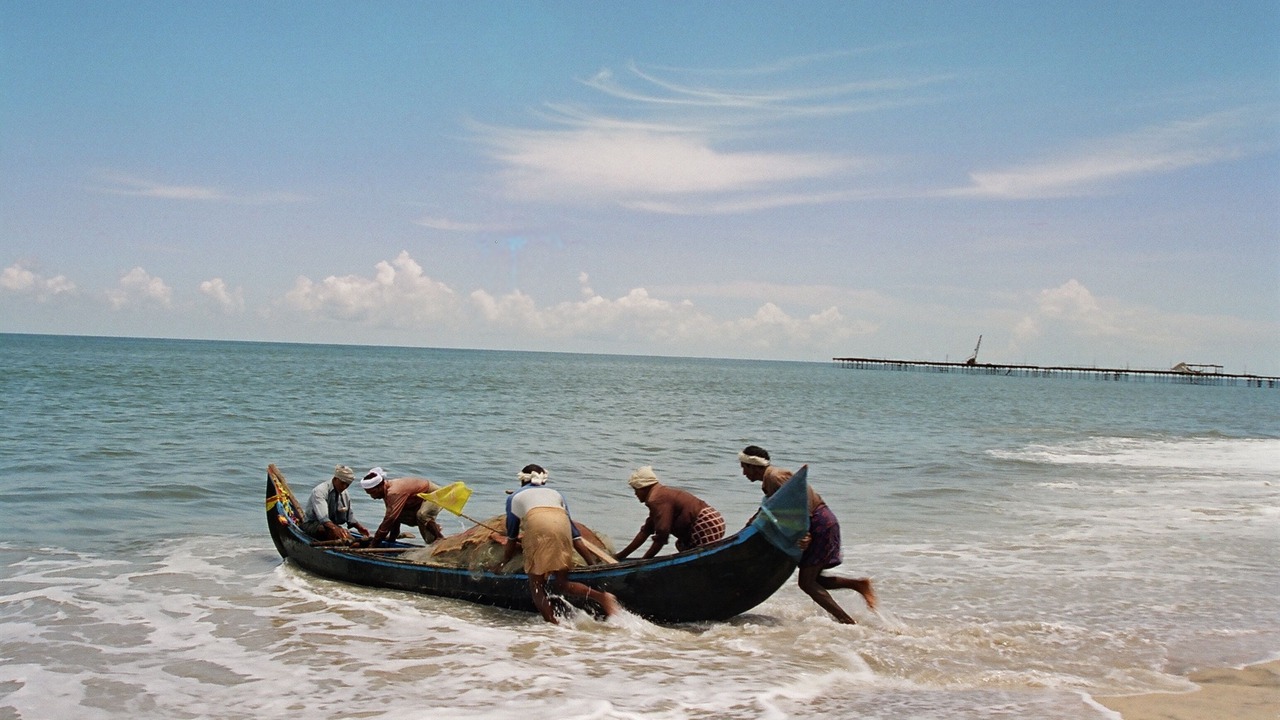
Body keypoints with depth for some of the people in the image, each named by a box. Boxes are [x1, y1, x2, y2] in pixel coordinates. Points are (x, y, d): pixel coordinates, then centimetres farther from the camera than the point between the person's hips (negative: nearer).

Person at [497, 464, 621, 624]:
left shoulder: (514, 497, 33)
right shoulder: (555, 494, 39)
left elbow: (511, 538, 37)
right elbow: (575, 535, 32)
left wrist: (503, 563, 52)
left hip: (536, 524, -3)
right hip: (562, 524, 3)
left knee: (536, 586, 6)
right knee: (562, 583, 11)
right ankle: (602, 596, -11)